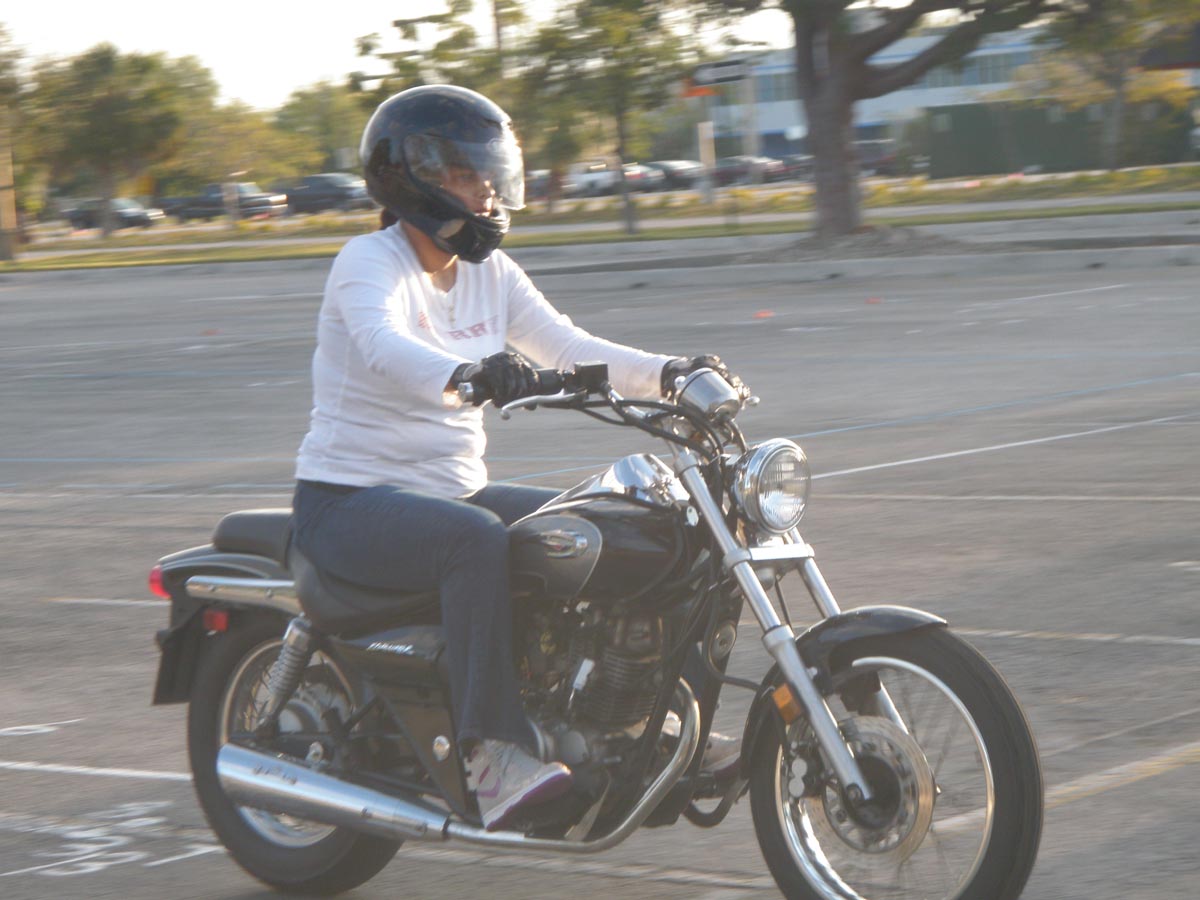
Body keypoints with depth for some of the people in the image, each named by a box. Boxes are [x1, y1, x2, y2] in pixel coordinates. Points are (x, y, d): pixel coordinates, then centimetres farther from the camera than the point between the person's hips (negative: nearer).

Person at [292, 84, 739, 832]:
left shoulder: (490, 272, 11)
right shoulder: (370, 263, -12)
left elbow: (566, 347, 1)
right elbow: (381, 348, -34)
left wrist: (666, 373, -16)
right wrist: (466, 373, -55)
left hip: (456, 491, 8)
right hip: (351, 501, -8)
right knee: (478, 542, -36)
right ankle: (493, 759, -38)